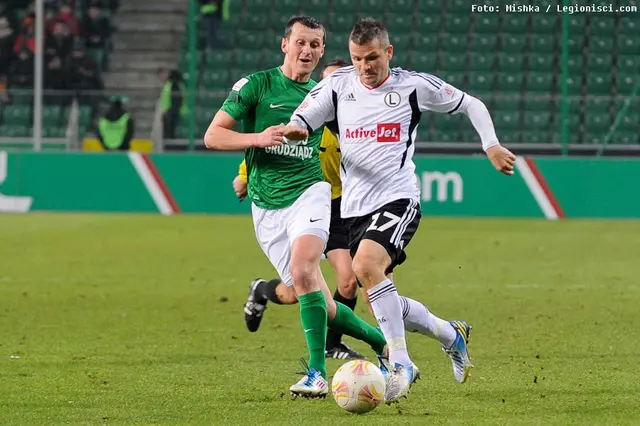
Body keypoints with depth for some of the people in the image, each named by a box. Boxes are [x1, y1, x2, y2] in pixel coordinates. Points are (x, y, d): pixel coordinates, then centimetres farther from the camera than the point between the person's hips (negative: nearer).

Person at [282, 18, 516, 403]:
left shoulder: (414, 86, -2)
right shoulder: (338, 87, 6)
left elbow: (471, 105, 10)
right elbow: (298, 126, 3)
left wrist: (492, 146, 0)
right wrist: (292, 131, -20)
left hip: (398, 199, -5)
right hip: (354, 207, 5)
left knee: (367, 265, -31)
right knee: (383, 301, 7)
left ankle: (401, 363, -26)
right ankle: (451, 335, 33)